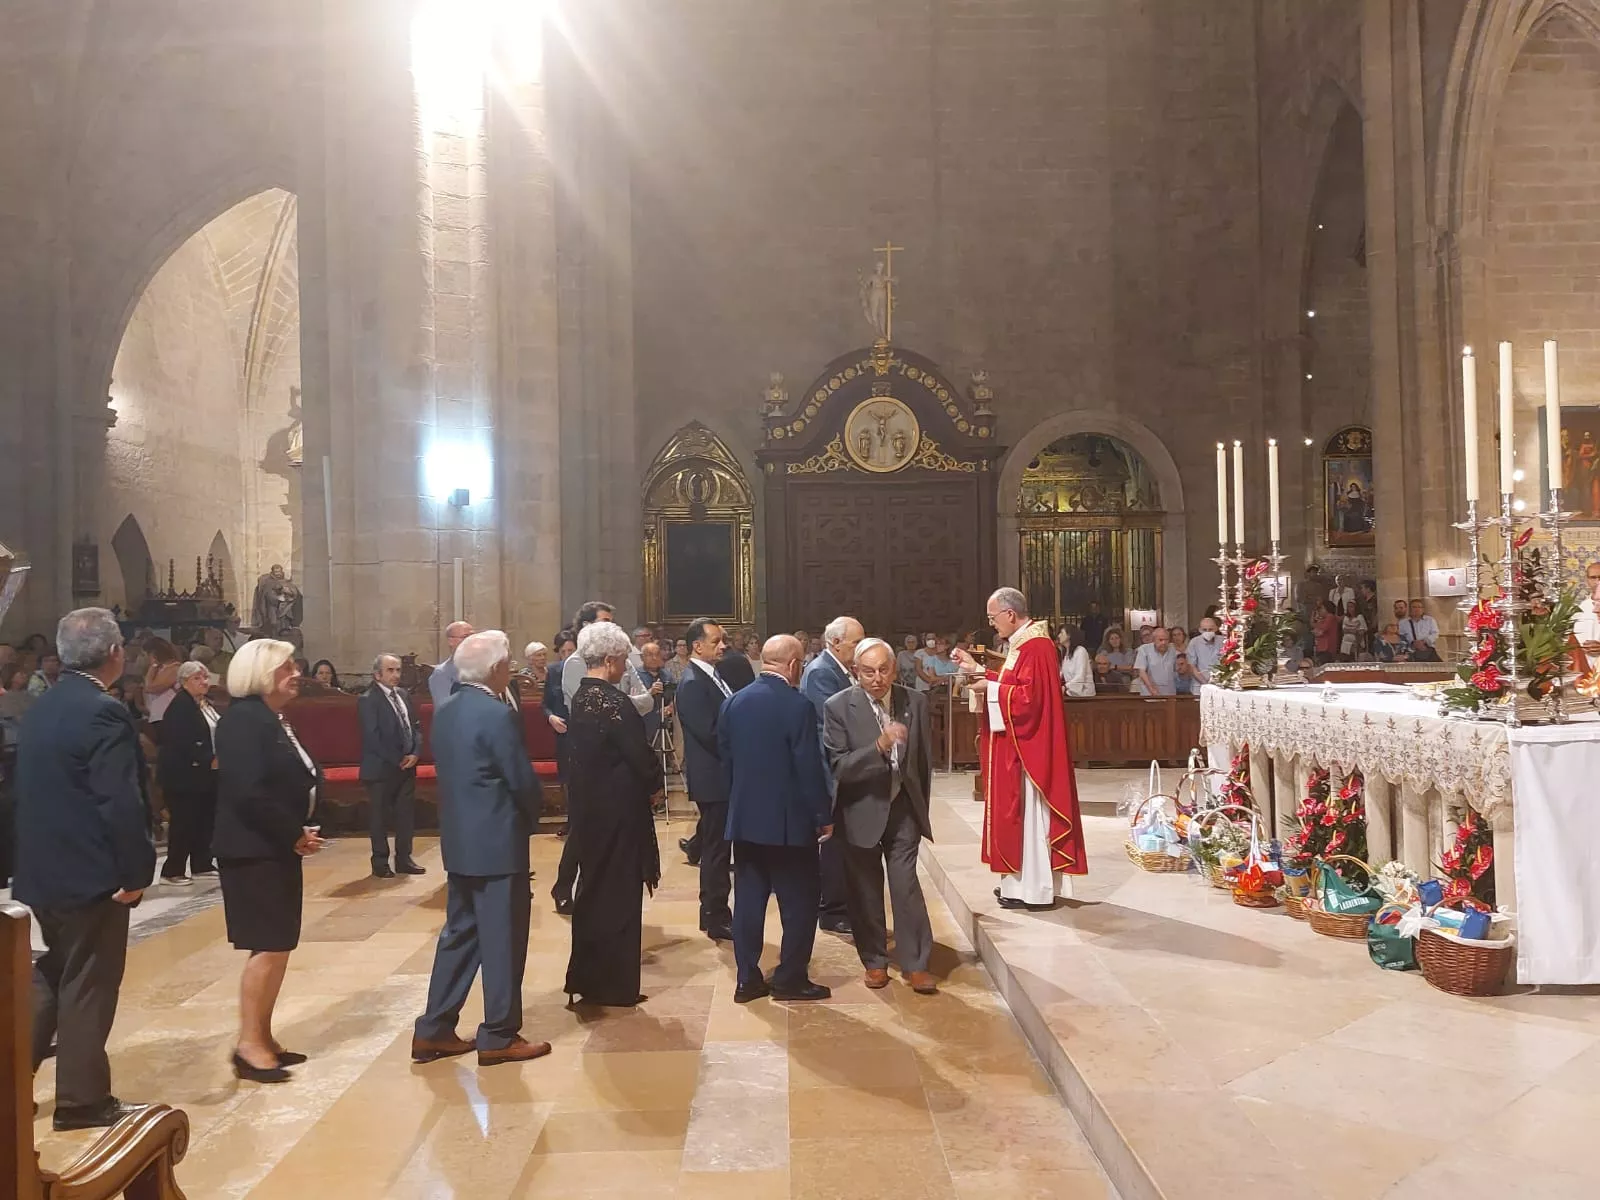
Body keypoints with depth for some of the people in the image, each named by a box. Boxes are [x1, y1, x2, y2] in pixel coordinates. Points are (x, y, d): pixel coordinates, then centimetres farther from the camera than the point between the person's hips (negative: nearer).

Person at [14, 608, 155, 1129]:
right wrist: (137, 870, -17)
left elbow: (31, 791, 14)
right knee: (88, 985, 5)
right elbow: (122, 803, -26)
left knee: (54, 973, 24)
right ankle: (82, 1100, 17)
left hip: (44, 869, 8)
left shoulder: (39, 708, 7)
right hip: (92, 874, -8)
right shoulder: (103, 712, -21)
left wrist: (31, 857, 22)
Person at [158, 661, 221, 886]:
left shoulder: (206, 704, 14)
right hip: (184, 774, -9)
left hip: (206, 773, 9)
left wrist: (218, 759, 4)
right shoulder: (180, 706, -14)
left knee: (206, 819, 13)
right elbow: (180, 743, -22)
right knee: (184, 822, -6)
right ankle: (172, 871, 2)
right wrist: (209, 760, -22)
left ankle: (201, 864, 23)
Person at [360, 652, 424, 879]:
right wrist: (397, 760, -15)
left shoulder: (402, 695, 10)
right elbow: (373, 738, -16)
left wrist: (415, 753, -5)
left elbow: (416, 726, 11)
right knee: (380, 816, 4)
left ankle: (403, 859, 19)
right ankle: (380, 863, 14)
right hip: (381, 768, -6)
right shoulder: (368, 700, -10)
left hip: (407, 765, 6)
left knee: (406, 814, 9)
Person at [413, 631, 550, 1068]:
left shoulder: (445, 712, 7)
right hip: (498, 841, -9)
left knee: (459, 933, 17)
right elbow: (523, 781, -16)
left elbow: (448, 770, 13)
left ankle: (433, 1030, 22)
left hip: (459, 839, 9)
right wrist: (530, 818, 3)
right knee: (502, 939, 2)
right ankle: (499, 1036, 12)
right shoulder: (498, 715, -19)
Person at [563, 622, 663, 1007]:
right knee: (618, 891, 3)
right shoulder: (613, 701, -21)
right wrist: (655, 785, 0)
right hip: (618, 808, -9)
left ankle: (586, 976, 30)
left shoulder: (581, 698, 7)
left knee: (595, 887, 19)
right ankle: (614, 985, 15)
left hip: (590, 805, 9)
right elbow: (640, 753, -20)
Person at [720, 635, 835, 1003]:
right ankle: (790, 979, 13)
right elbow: (810, 768, -15)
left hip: (744, 818, 6)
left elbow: (725, 759, 10)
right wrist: (824, 815, -5)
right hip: (789, 820, -6)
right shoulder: (797, 706, -16)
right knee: (800, 900, 7)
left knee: (748, 899, 11)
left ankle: (747, 979, 17)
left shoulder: (733, 703, 3)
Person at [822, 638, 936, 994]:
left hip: (903, 808, 1)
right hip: (861, 811, -1)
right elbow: (838, 766, -20)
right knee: (865, 890, 10)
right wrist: (879, 746, -34)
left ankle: (915, 963, 13)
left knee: (906, 884, -1)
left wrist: (921, 805, 14)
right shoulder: (838, 707, -13)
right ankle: (874, 961, 27)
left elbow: (925, 758, 9)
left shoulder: (915, 701, -3)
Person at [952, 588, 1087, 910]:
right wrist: (979, 670, 16)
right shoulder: (1023, 643, 13)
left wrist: (990, 688, -17)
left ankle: (1034, 888, 6)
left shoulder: (1035, 647, -20)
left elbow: (1029, 696, -26)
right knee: (1018, 810, 14)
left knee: (1027, 811, -3)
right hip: (1018, 745, 11)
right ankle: (1024, 880, 22)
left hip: (1028, 747, -11)